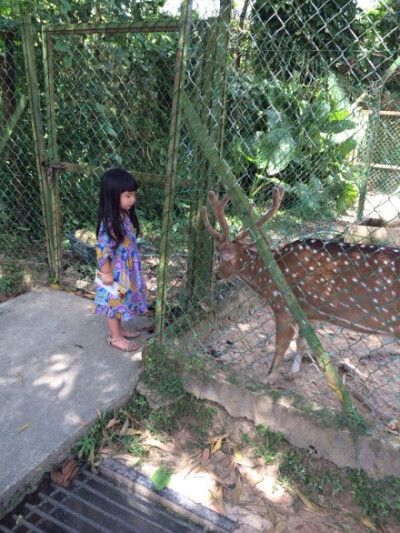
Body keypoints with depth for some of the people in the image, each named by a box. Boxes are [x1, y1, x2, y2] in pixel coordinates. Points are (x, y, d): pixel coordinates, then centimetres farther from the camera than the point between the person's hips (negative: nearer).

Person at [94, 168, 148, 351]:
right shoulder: (110, 222, -27)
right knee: (114, 302, 9)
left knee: (121, 301, 23)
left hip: (127, 269, 8)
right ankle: (115, 337, 25)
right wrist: (107, 273, -19)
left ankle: (118, 328, 41)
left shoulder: (126, 215, 1)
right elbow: (102, 249, -24)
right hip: (115, 271, -8)